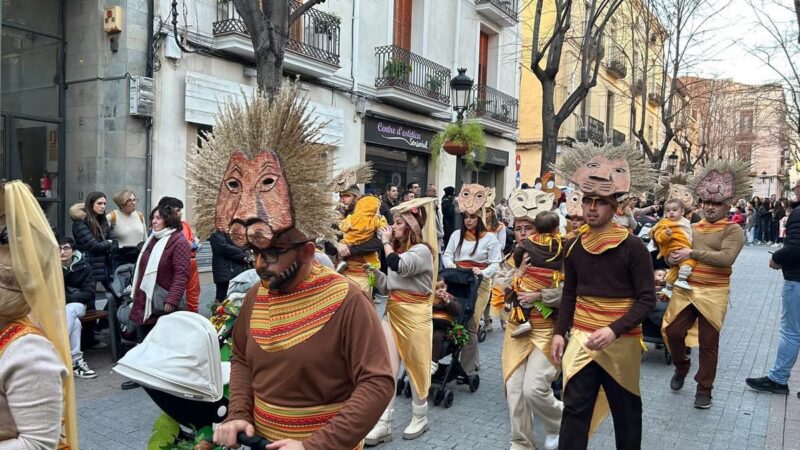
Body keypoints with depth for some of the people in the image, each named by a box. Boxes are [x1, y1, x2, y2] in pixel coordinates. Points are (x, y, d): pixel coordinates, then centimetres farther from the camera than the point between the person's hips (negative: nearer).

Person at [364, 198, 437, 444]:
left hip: (415, 314, -7)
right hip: (393, 313, 7)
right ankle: (383, 424, 5)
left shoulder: (421, 250, -11)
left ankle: (420, 418, 26)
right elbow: (387, 287, 14)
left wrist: (386, 241, -17)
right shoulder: (398, 249, 14)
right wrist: (373, 270, 0)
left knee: (416, 367, 7)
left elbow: (399, 266, -31)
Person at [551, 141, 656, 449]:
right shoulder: (575, 247, 3)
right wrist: (560, 332, 6)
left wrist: (614, 330, -23)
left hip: (621, 342, -3)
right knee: (574, 410, 3)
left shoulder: (632, 247, -11)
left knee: (626, 411, 14)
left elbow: (647, 299, -11)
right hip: (581, 339, 3)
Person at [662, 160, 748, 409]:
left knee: (708, 342, 5)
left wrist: (693, 253, -20)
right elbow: (672, 257, 14)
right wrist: (672, 257, -8)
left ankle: (704, 388, 20)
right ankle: (681, 367, 35)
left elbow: (726, 258, -21)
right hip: (685, 289, 4)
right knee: (673, 332, 6)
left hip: (713, 293, -4)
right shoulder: (691, 228, 10)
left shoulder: (733, 230, -5)